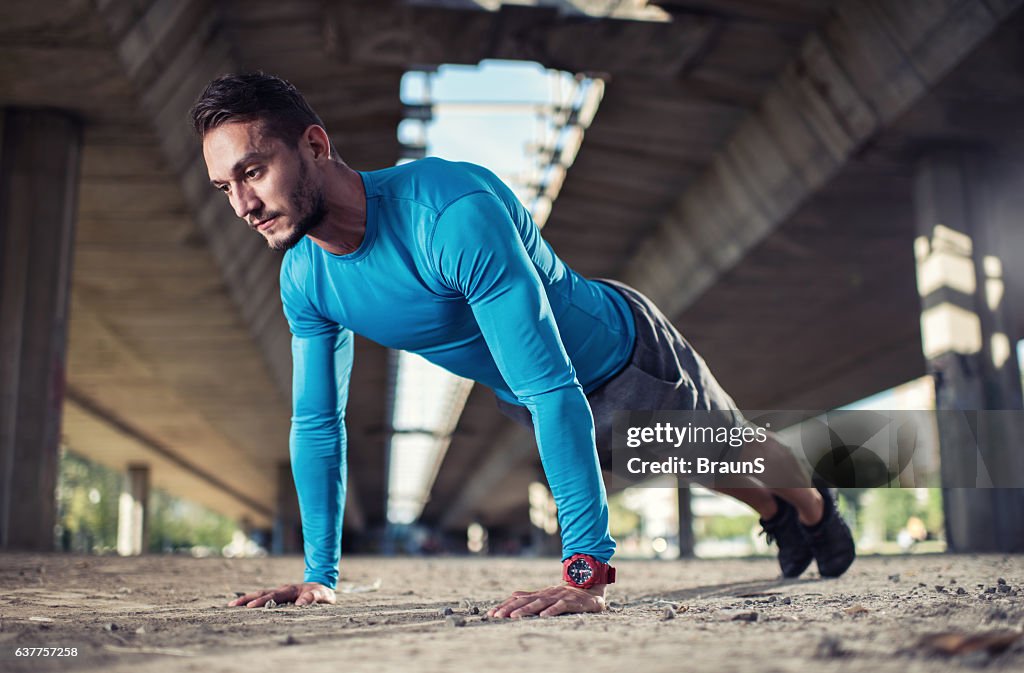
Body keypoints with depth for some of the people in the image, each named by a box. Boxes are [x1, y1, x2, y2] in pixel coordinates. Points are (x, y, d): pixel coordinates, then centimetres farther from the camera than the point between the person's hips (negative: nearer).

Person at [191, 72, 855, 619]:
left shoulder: (453, 212, -43)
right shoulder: (303, 278, -19)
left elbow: (553, 391, -46)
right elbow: (317, 424, -7)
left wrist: (587, 572, -48)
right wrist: (320, 576, -6)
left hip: (624, 351, -6)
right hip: (529, 396, 6)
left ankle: (814, 506, 58)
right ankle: (776, 516, 63)